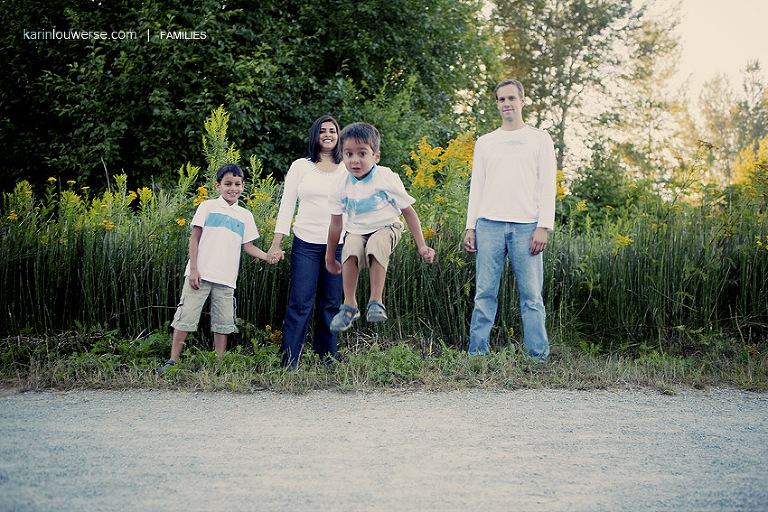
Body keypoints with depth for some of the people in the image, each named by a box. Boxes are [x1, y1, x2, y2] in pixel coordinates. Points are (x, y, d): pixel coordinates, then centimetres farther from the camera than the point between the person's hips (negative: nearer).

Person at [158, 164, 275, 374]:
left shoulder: (245, 216, 13)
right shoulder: (207, 206, 4)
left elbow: (248, 246, 14)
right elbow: (194, 238, 2)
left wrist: (268, 256, -4)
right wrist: (193, 269, -6)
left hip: (226, 278, 3)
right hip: (200, 274, -3)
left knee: (223, 323, 6)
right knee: (186, 317, -2)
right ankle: (172, 361, 7)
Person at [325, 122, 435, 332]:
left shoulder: (387, 179, -14)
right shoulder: (342, 186, -6)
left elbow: (408, 211, -6)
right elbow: (336, 223, 6)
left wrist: (421, 246, -9)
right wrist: (330, 256, 13)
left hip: (386, 228, -2)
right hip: (356, 231, 2)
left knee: (376, 246, -37)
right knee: (351, 250, -32)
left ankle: (376, 301, -26)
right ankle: (349, 305, -20)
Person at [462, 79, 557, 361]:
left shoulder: (539, 139, 11)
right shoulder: (484, 142, 18)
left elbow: (547, 185, 4)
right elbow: (476, 187, 17)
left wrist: (543, 227, -7)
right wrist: (470, 227, 6)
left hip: (526, 226, -2)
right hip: (489, 224, 2)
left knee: (531, 295, -4)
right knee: (485, 293, -1)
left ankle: (537, 357, 1)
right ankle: (477, 354, 3)